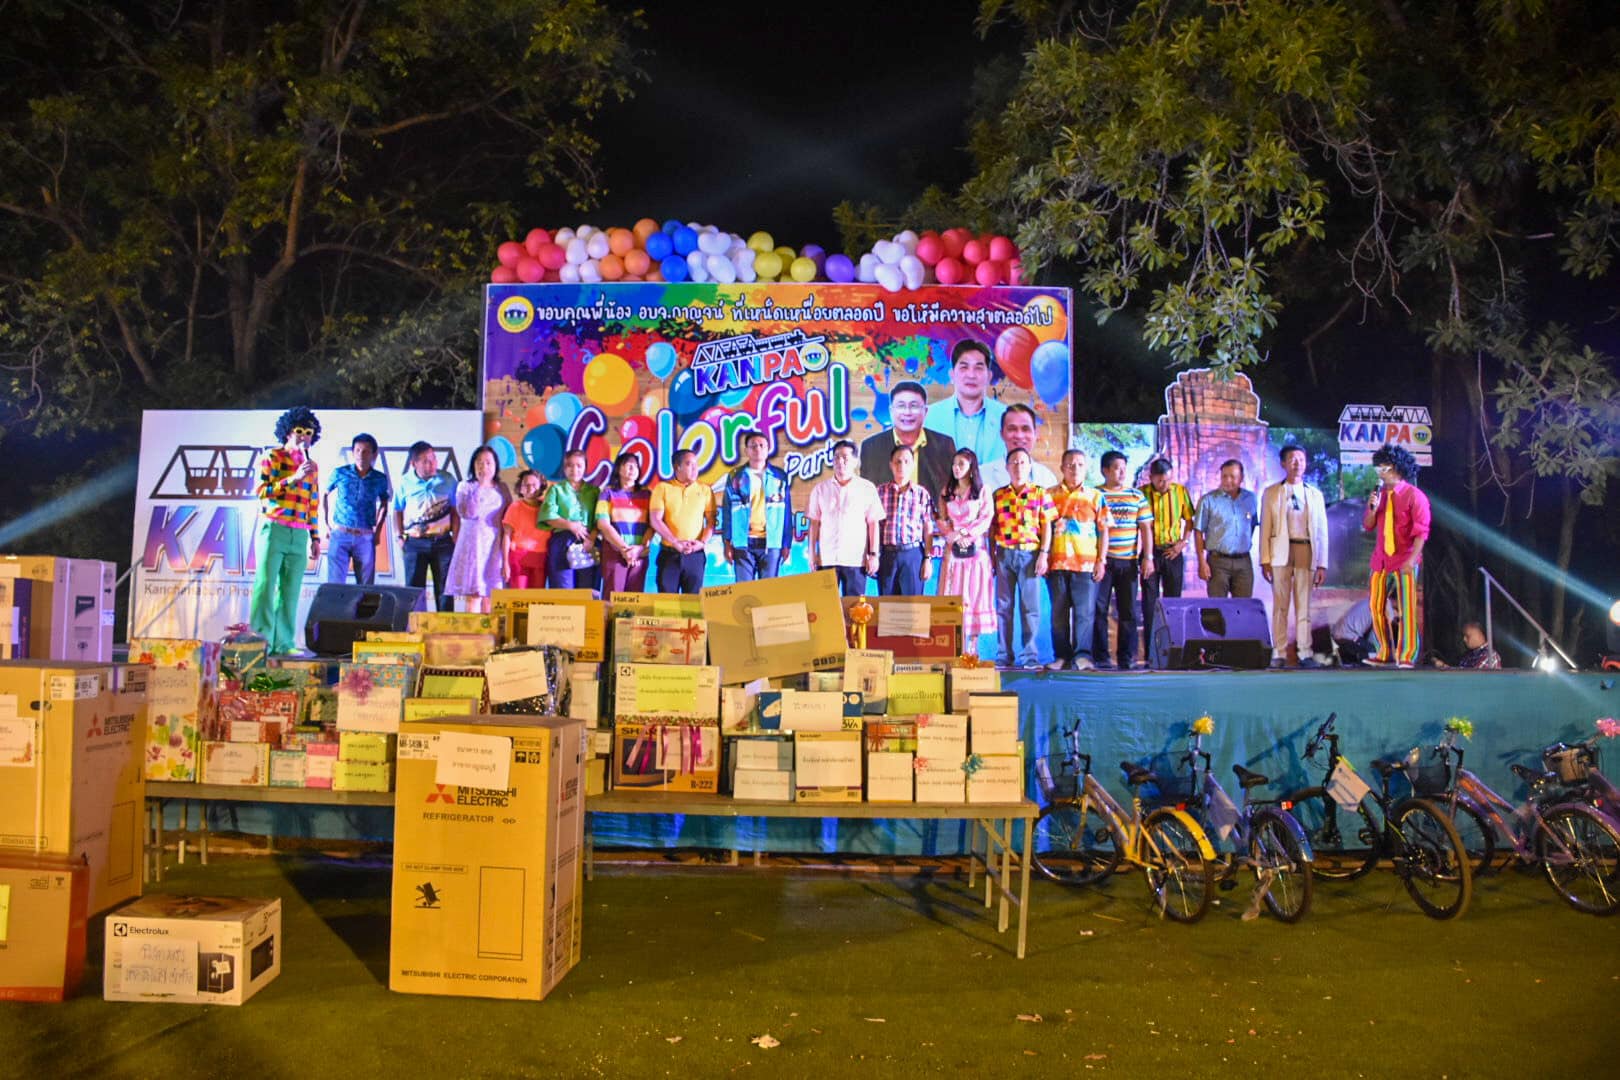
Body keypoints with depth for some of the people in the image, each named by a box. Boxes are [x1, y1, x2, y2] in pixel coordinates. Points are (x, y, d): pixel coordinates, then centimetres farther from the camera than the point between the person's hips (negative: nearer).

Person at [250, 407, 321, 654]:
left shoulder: (312, 466, 17)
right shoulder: (271, 457, 3)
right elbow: (261, 491, -9)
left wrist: (315, 537, 15)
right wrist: (293, 478, -17)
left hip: (299, 536, 4)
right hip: (273, 529, -4)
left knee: (291, 591, 1)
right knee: (265, 585, -7)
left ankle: (284, 643, 4)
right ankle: (260, 640, -5)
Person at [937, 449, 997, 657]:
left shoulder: (982, 491, 5)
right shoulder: (946, 491, 14)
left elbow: (986, 519, -4)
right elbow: (942, 521, 7)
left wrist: (964, 532, -15)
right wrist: (954, 536, -11)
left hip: (976, 548, -2)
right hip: (952, 549, 2)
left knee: (975, 595, -3)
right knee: (952, 596, -3)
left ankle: (972, 647, 0)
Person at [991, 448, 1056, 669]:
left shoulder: (1040, 493, 5)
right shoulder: (999, 495, 10)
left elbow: (1046, 526, 2)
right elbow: (992, 528, 10)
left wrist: (1044, 554, -7)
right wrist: (992, 556, 4)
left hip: (1030, 553, -2)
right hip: (1005, 553, 2)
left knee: (1030, 607, 0)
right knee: (1003, 606, 4)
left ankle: (1030, 655, 4)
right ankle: (1004, 655, 9)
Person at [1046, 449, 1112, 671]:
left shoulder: (1095, 496, 10)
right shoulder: (1050, 494, 12)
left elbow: (1103, 530, 8)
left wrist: (1101, 560, 0)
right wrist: (1043, 557, 2)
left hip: (1086, 564, -1)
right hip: (1057, 563, 1)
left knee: (1085, 611, -8)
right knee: (1059, 612, 4)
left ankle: (1082, 655, -9)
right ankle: (1062, 656, 9)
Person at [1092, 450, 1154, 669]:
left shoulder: (1137, 495, 10)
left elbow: (1146, 528, 9)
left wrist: (1148, 557, 0)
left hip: (1128, 561, 2)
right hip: (1101, 561, -2)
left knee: (1128, 610, 3)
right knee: (1098, 609, -2)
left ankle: (1126, 657, 10)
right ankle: (1101, 657, 4)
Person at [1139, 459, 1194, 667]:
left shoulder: (1180, 491, 2)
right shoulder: (1141, 493, -5)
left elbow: (1189, 520, 11)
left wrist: (1182, 543, -3)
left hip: (1173, 553, 2)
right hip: (1150, 552, -2)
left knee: (1173, 602, 6)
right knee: (1150, 603, 0)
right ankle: (1151, 653, 3)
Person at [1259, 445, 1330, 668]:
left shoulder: (1315, 494, 11)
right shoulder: (1271, 493, 6)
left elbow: (1322, 531, 9)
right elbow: (1265, 529, 3)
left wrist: (1322, 564, 2)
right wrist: (1264, 560, -5)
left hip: (1306, 552, 1)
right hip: (1281, 553, -1)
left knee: (1304, 605, 3)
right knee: (1280, 605, 0)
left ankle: (1304, 652, 6)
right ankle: (1279, 653, 5)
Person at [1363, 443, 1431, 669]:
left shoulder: (1413, 495, -6)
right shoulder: (1380, 494, 11)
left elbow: (1421, 530, -11)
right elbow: (1367, 526, 11)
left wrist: (1412, 559, -20)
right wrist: (1372, 509, -9)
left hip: (1404, 561, -6)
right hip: (1381, 560, 6)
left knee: (1407, 608, -3)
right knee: (1377, 607, 5)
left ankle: (1407, 657, 2)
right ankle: (1386, 654, 15)